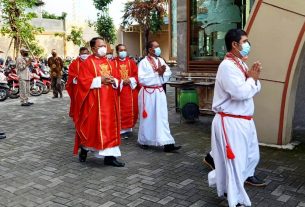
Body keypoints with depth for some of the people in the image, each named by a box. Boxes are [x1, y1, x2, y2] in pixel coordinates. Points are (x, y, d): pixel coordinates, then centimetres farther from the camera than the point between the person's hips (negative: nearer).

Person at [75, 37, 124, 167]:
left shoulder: (109, 63, 14)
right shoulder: (87, 63, -5)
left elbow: (117, 78, 15)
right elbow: (83, 81, -14)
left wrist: (113, 81, -8)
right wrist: (100, 80, -18)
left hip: (109, 100, 6)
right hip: (94, 101, -6)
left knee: (110, 126, 5)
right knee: (93, 126, 1)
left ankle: (110, 156, 9)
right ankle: (84, 148, 26)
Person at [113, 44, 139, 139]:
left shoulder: (131, 62, 9)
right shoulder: (113, 62, -1)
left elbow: (137, 74, 6)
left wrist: (130, 80, -11)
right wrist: (121, 81, -15)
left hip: (131, 90, 3)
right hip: (119, 90, -3)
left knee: (131, 109, 5)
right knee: (120, 110, -2)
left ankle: (128, 128, 17)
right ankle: (121, 129, 4)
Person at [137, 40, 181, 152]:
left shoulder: (161, 60, 9)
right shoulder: (143, 62, -9)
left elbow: (168, 73, 4)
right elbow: (142, 79, -19)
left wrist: (161, 72, -17)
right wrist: (157, 73, -16)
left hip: (159, 92, 5)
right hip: (148, 93, -5)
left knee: (162, 117, 2)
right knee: (148, 118, 7)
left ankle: (167, 144, 0)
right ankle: (144, 141, 25)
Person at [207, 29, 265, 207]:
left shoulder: (241, 64, 12)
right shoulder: (227, 66, -18)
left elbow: (254, 90, 15)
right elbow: (240, 92, -28)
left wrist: (254, 77, -5)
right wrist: (251, 78, -10)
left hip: (245, 120, 10)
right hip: (230, 122, -10)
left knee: (252, 156, 21)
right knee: (236, 161, 2)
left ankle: (220, 180, 36)